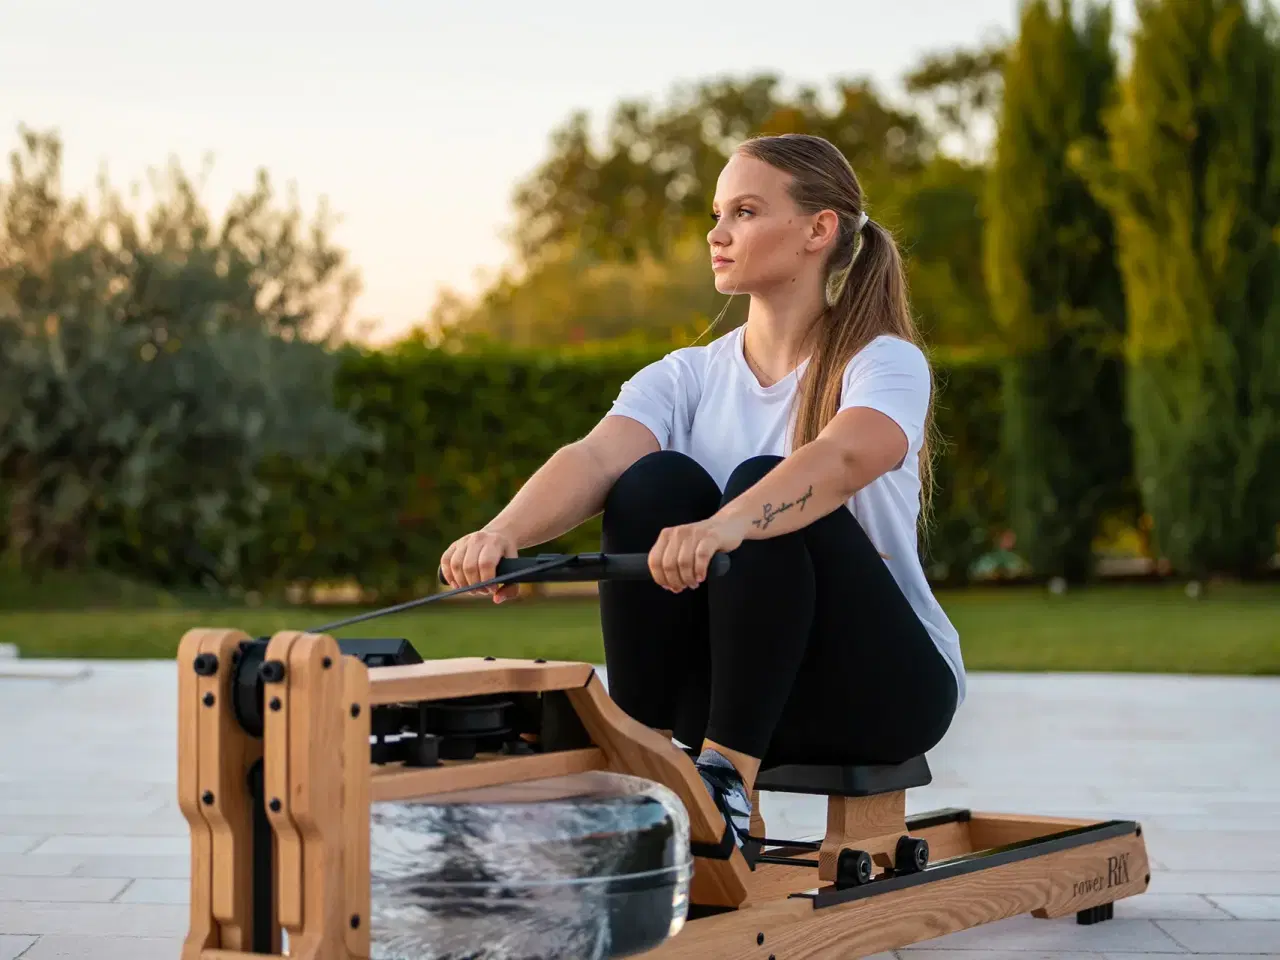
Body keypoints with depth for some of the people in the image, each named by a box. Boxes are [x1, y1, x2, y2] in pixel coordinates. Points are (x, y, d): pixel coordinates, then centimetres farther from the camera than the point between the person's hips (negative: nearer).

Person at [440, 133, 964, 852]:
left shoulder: (886, 363, -9)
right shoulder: (690, 376, 4)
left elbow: (840, 459, -34)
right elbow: (595, 457, -17)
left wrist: (726, 525, -55)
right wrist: (504, 532, -39)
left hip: (883, 690, -4)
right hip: (737, 690, 4)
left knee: (759, 488, -29)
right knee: (655, 480, -21)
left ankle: (726, 783, -30)